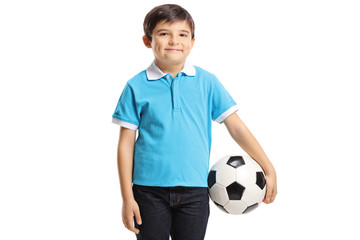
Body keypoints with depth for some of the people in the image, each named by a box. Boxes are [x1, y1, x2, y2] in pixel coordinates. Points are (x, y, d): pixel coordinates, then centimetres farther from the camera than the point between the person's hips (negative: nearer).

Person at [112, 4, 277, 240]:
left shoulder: (207, 82, 2)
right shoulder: (137, 87, -2)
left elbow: (236, 126, 4)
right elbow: (126, 143, 0)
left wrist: (269, 169, 1)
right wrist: (127, 197, -3)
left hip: (195, 190, 1)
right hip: (150, 190, -1)